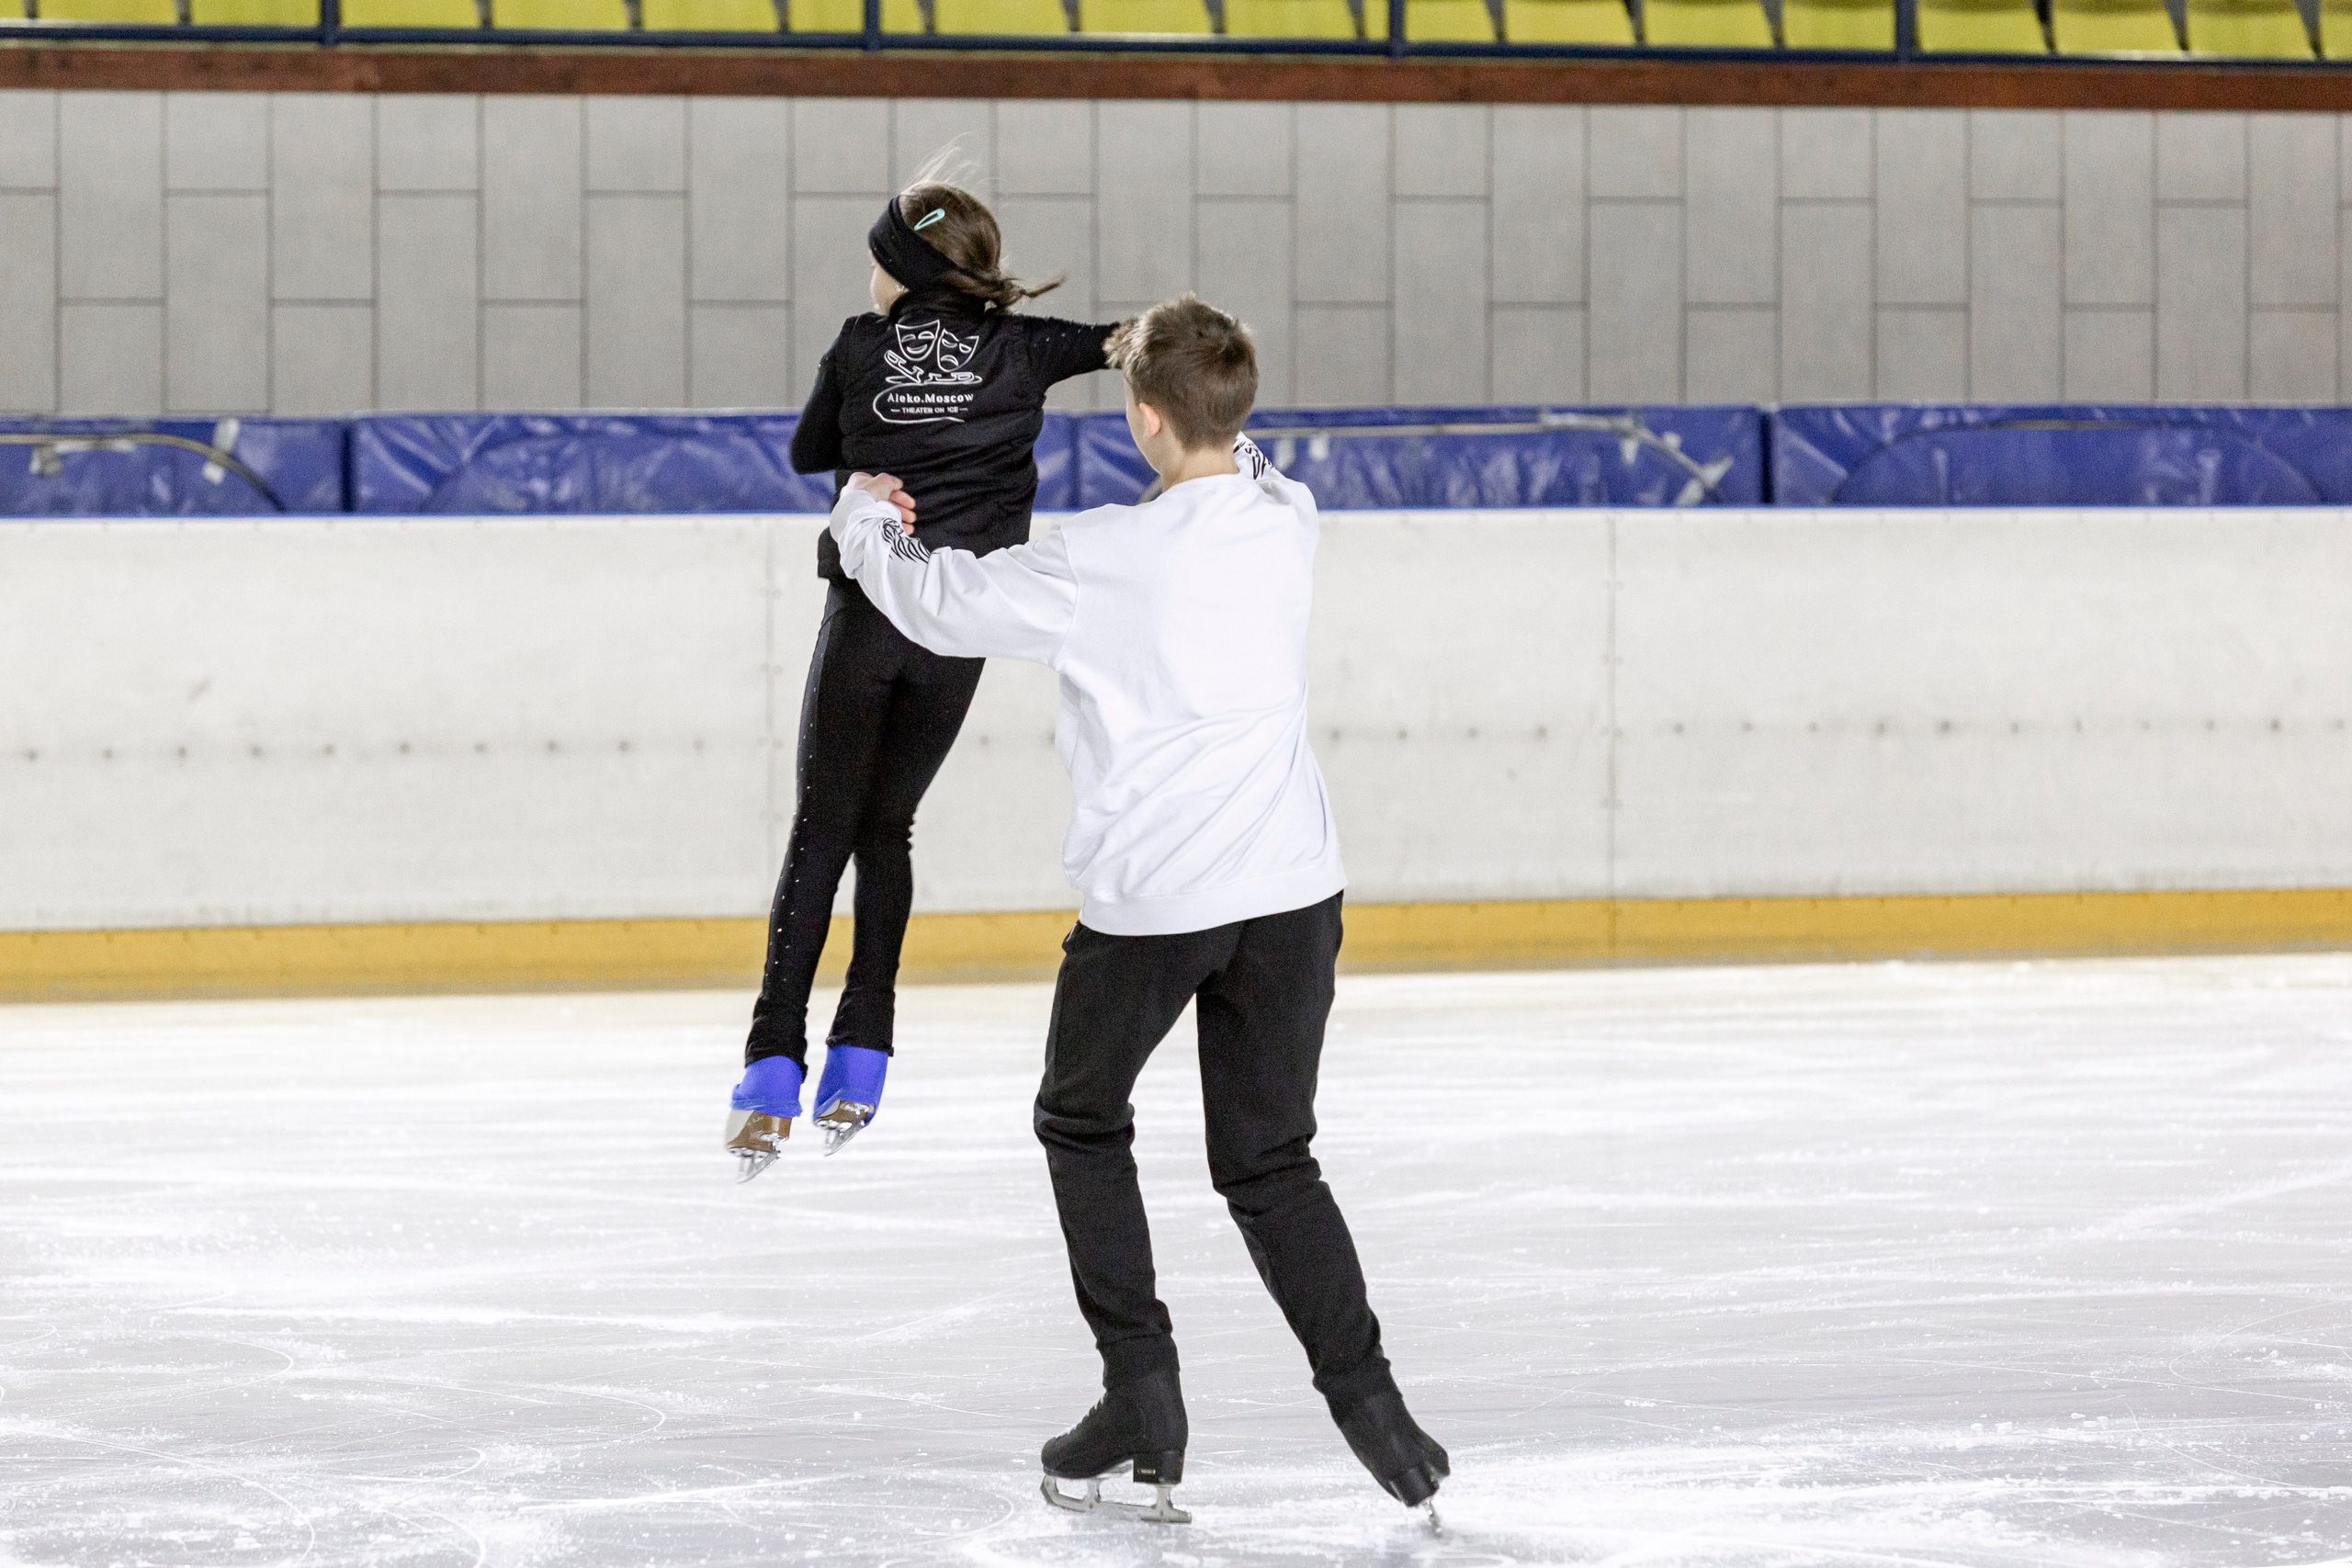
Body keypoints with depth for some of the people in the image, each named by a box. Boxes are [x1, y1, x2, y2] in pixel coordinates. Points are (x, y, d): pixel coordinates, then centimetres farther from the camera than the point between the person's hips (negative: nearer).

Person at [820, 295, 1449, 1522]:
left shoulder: (1103, 561, -17)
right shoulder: (1287, 523, -2)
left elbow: (943, 605, -4)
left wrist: (865, 520, 16)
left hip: (1150, 900, -4)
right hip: (1290, 884, 4)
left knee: (1081, 1122, 20)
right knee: (1268, 1161, 14)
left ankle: (1143, 1397, 14)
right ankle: (1367, 1404, -1)